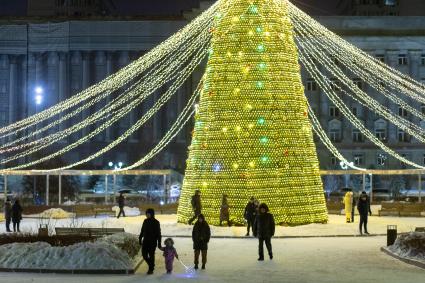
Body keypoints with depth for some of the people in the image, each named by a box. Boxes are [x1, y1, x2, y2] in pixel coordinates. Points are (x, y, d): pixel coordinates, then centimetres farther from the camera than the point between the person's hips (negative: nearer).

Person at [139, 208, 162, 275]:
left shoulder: (156, 222, -9)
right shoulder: (145, 221, 5)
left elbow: (158, 233, -8)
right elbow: (142, 231, 15)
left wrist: (159, 243, -10)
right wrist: (140, 239, 13)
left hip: (152, 242, -5)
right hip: (145, 241, 5)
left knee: (151, 255, 1)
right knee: (144, 255, 3)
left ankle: (151, 269, 14)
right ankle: (151, 264, 28)